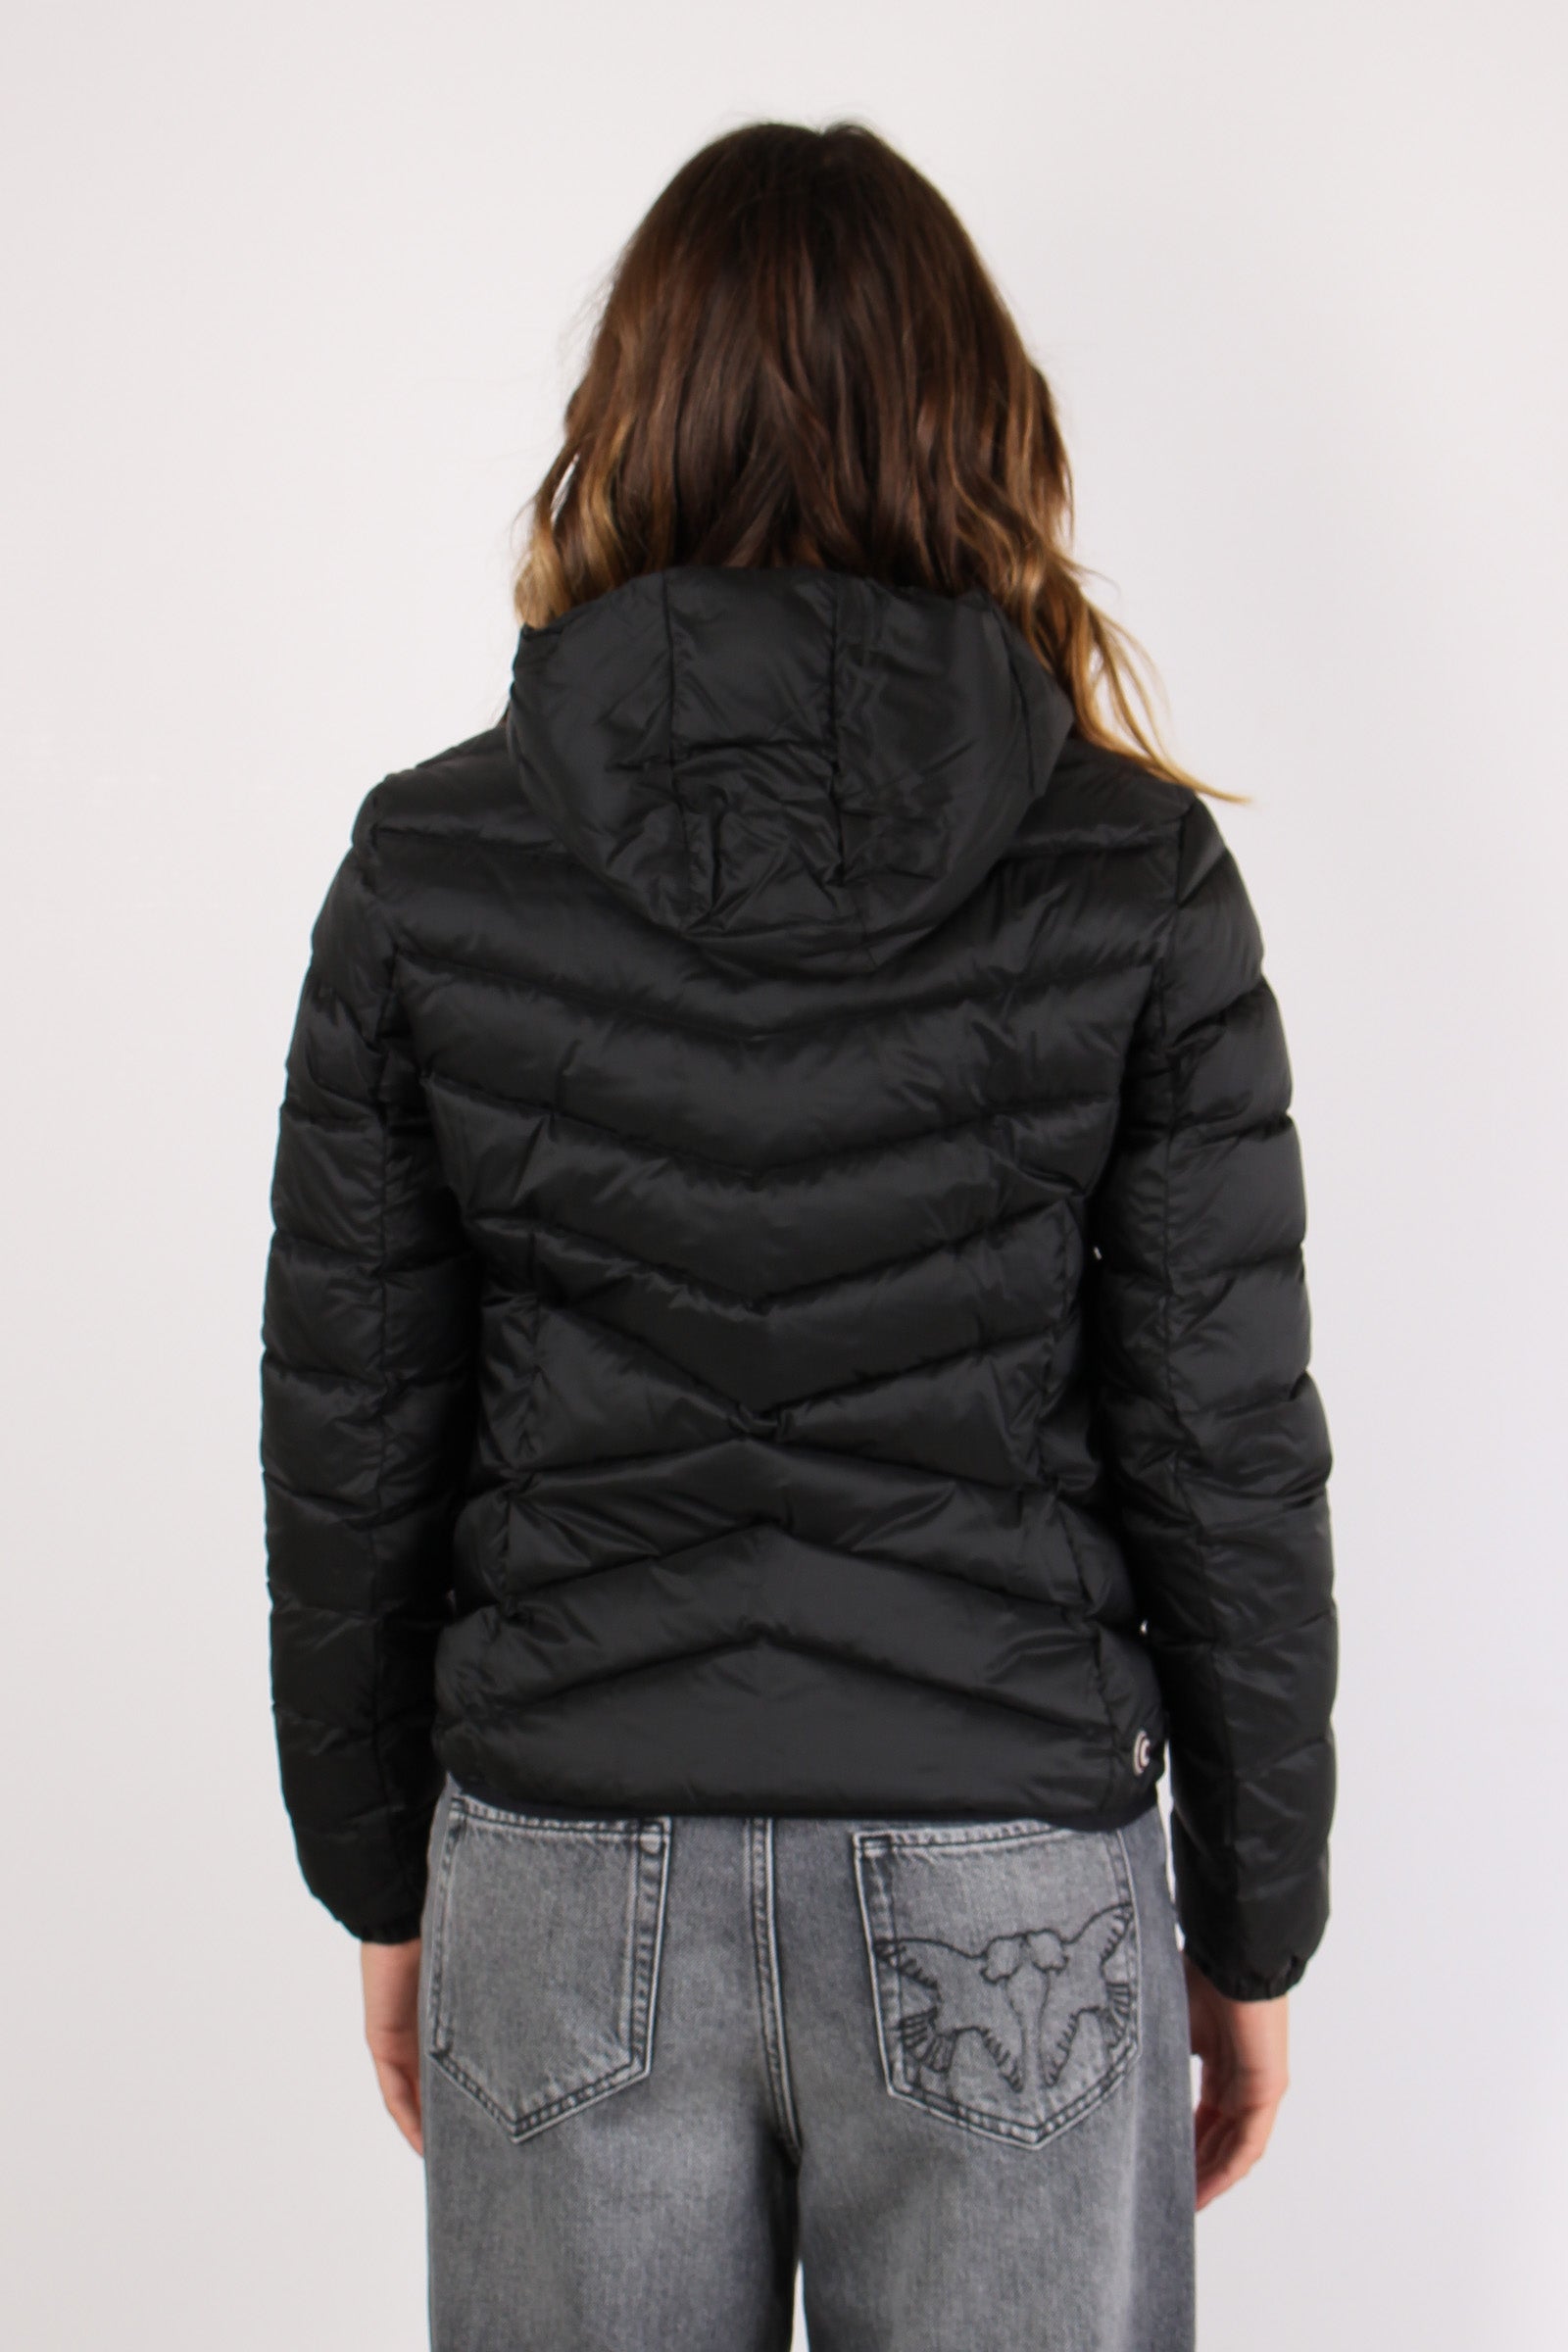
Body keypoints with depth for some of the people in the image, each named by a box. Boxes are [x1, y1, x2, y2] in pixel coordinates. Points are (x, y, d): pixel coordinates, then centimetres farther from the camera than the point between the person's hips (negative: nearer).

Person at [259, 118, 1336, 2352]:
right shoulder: (1135, 874, -9)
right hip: (1006, 1899, 0)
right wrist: (1251, 1925, 7)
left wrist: (381, 1877, 12)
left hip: (574, 1882, 1)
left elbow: (348, 1438, -1)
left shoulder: (430, 864, -6)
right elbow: (1227, 1447, -6)